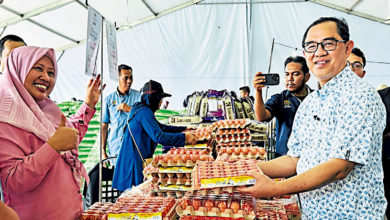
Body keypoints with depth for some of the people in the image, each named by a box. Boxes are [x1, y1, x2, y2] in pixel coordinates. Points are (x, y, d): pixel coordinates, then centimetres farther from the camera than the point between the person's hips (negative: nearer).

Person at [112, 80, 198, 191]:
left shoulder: (141, 109, 15)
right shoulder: (144, 112, -17)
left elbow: (160, 127, 24)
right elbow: (159, 136, -26)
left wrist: (184, 129, 21)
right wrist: (184, 137, -22)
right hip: (135, 160, -10)